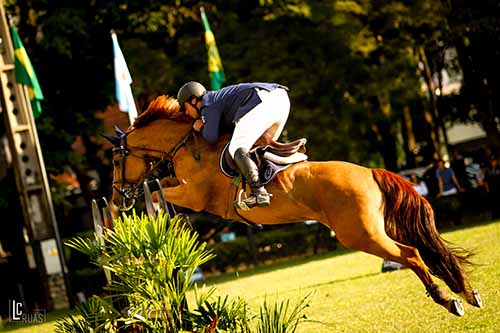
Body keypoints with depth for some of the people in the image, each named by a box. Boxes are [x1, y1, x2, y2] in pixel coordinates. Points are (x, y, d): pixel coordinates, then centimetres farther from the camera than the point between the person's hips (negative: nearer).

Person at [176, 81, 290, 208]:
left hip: (263, 102, -9)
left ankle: (259, 193, -22)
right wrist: (205, 127, 23)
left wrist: (201, 129, 23)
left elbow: (212, 138, 3)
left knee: (237, 149, -9)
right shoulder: (220, 96, 36)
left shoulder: (208, 104, 10)